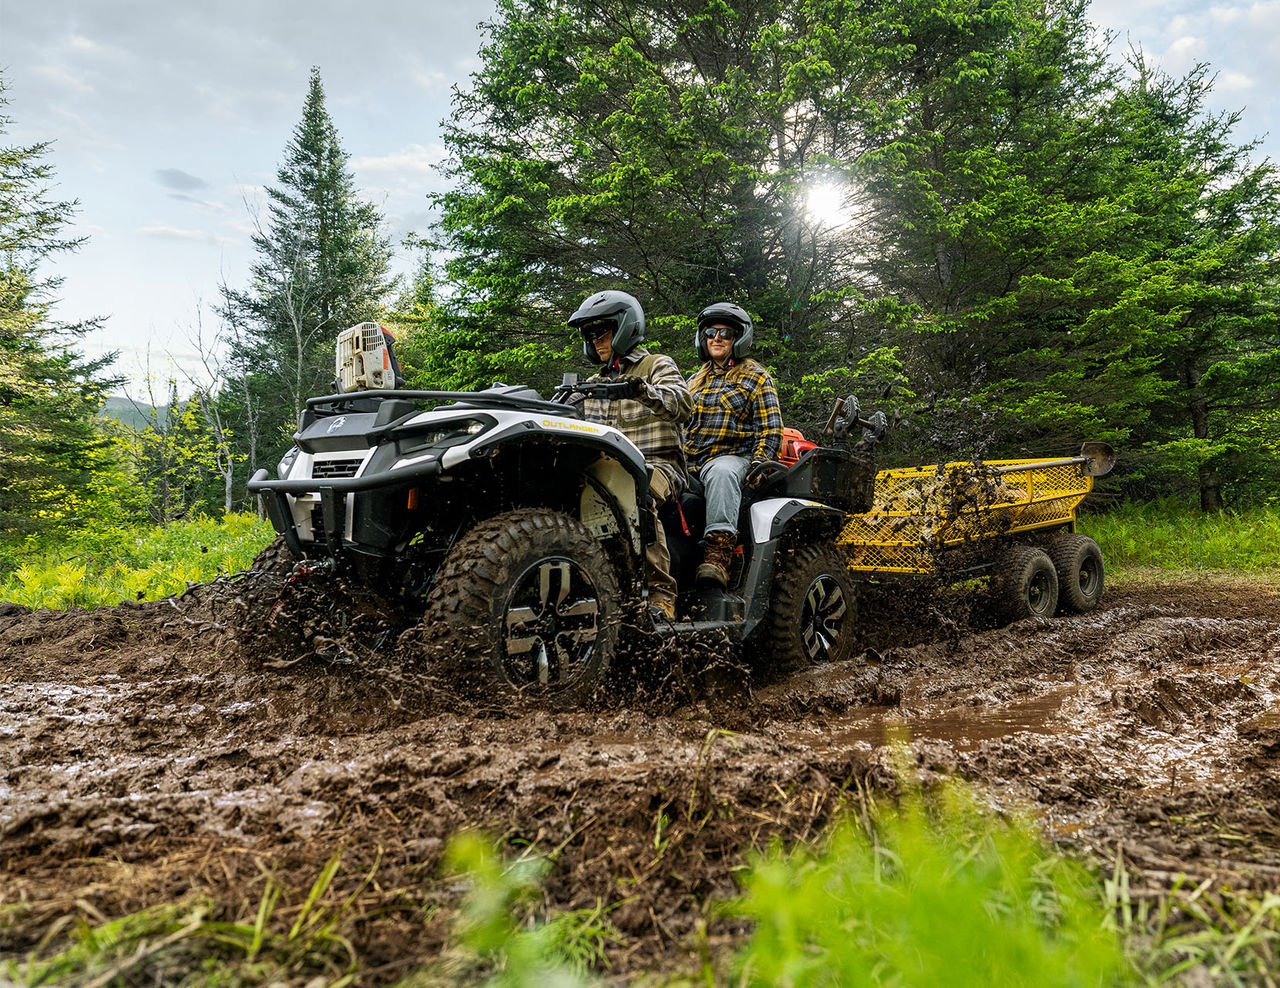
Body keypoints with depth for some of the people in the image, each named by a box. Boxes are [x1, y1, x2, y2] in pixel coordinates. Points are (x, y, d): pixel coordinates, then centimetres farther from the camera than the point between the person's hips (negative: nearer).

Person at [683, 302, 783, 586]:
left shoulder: (756, 377, 12)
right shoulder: (695, 380, 27)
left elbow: (770, 428, 5)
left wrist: (759, 462, -12)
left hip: (730, 456, -5)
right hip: (687, 462, 5)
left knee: (721, 474, -42)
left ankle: (719, 553, -54)